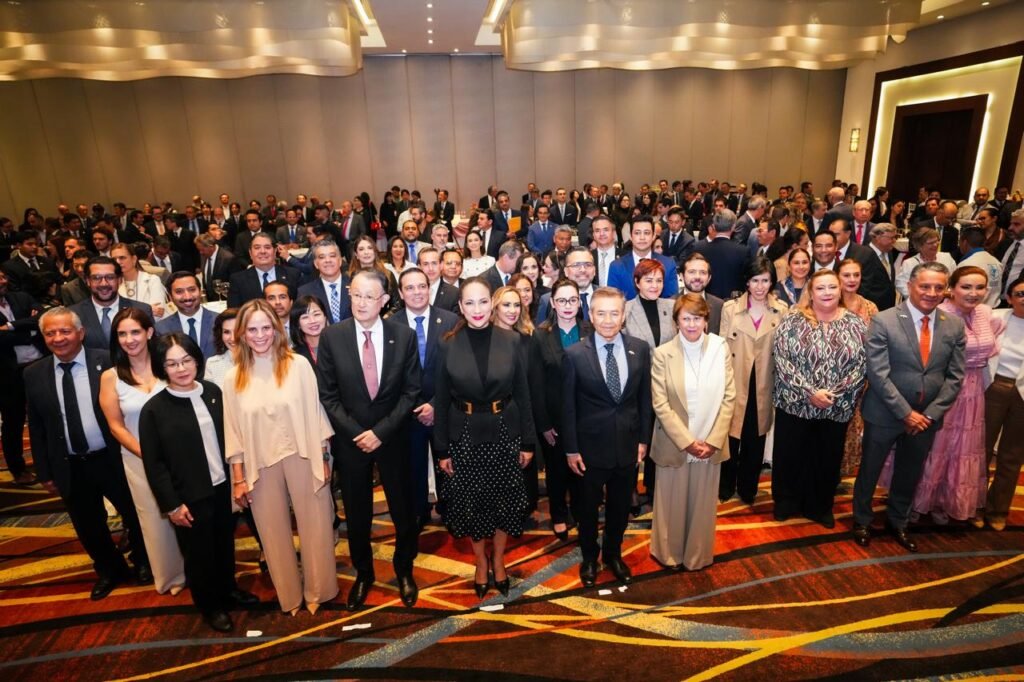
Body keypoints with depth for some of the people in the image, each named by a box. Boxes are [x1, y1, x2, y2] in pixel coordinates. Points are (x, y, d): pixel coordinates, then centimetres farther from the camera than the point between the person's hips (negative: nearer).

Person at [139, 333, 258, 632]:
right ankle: (209, 605, 36)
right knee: (199, 553, 14)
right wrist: (171, 504, -12)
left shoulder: (213, 392, -3)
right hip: (189, 497, -4)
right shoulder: (154, 409, -14)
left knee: (225, 544, 22)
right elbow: (154, 464, -11)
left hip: (224, 486, 4)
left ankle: (228, 588, 45)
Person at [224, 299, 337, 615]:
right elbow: (233, 431, 3)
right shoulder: (234, 378, -1)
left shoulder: (298, 365, -8)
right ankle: (289, 595, 36)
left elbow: (314, 414, -4)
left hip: (302, 458, -2)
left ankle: (318, 590, 32)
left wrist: (323, 460, -3)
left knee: (314, 527, 9)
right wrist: (239, 478, 2)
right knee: (273, 533, 16)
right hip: (261, 466, 2)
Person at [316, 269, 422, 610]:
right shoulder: (331, 336, -7)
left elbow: (411, 391, -6)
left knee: (403, 509, 13)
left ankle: (404, 570, 38)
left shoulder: (404, 335, -8)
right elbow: (328, 394, -4)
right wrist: (355, 432, -13)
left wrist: (381, 431, -13)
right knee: (357, 513, 15)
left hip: (393, 437, 0)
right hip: (350, 438, 0)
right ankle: (363, 572, 40)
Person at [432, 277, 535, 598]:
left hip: (504, 432, 0)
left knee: (505, 500, 12)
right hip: (465, 435, 0)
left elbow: (523, 395, -1)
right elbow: (441, 402, -2)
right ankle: (481, 563, 36)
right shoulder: (448, 346, -6)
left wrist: (528, 441, 0)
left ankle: (498, 560, 37)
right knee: (471, 503, 12)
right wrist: (441, 449, -1)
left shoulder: (511, 341, -6)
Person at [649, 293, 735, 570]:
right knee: (672, 502, 12)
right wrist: (687, 442, -14)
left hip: (711, 443, 2)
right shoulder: (662, 354, -9)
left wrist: (713, 440, -9)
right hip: (674, 443, -2)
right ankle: (669, 553, 34)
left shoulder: (721, 348, -3)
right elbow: (660, 404, -10)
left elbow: (728, 397, -2)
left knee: (703, 503, 15)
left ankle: (698, 555, 36)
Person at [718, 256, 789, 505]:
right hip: (735, 383, -1)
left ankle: (748, 487, 32)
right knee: (731, 435, 6)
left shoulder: (782, 310, 0)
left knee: (756, 439, 13)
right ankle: (726, 485, 27)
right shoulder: (730, 308, -3)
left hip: (763, 386, 1)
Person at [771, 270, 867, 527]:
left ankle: (821, 506, 37)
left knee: (828, 458, 15)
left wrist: (835, 394, -15)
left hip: (838, 408, 2)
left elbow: (862, 365, -4)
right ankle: (786, 502, 32)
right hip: (794, 404, -2)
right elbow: (782, 361, -13)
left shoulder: (856, 324, 0)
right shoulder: (792, 320, -7)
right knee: (790, 456, 10)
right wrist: (810, 392, -18)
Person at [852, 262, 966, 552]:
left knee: (910, 474, 19)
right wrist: (906, 413, -17)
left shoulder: (954, 326, 0)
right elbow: (878, 374, -16)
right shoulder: (883, 321, -14)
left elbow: (954, 376, 2)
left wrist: (931, 414, -7)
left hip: (927, 417, 4)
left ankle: (898, 523, 41)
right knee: (869, 471, 12)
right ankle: (862, 521, 34)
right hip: (885, 414, -4)